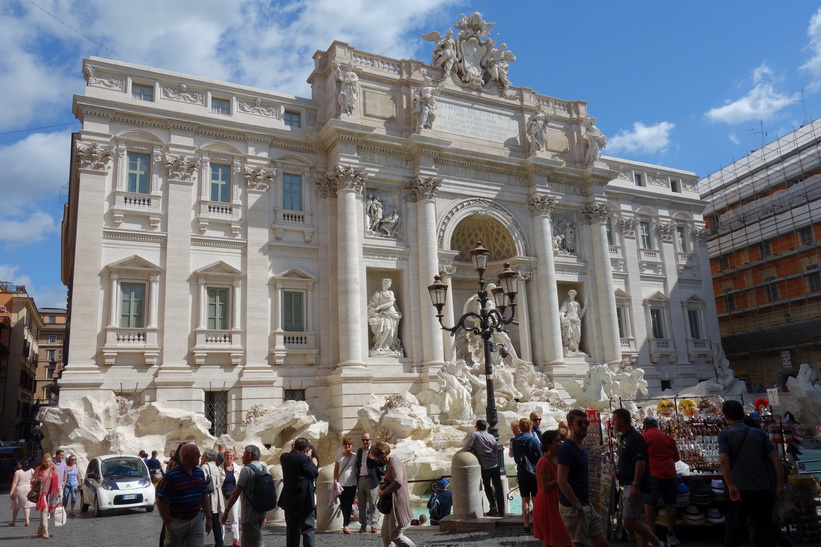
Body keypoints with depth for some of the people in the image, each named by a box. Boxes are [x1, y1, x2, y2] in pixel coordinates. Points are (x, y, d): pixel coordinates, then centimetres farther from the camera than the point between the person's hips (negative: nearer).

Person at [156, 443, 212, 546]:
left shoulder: (200, 473, 4)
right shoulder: (171, 476, -15)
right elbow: (160, 501, -12)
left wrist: (208, 518, 10)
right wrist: (168, 524, -12)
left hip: (196, 521, 4)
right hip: (177, 522, -4)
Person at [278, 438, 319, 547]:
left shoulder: (285, 457, 1)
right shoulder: (304, 459, -18)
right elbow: (315, 473, -10)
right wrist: (314, 463, 4)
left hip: (288, 500, 6)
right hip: (304, 500, -6)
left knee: (292, 529, 15)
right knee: (308, 529, 4)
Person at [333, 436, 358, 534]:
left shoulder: (355, 456, 1)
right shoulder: (339, 457, 4)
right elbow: (336, 470, 8)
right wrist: (335, 481, -1)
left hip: (352, 484, -2)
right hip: (341, 484, 2)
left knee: (348, 505, -4)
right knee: (343, 505, 6)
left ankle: (345, 526, -2)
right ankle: (347, 522, 20)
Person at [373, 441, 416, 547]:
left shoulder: (395, 463, -18)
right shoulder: (389, 464, 13)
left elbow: (398, 482, -33)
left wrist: (384, 492, -21)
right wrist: (382, 486, 5)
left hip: (398, 503, -10)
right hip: (391, 504, 10)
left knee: (395, 535, -5)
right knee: (386, 533, 14)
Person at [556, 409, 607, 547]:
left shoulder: (579, 448, 12)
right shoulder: (567, 448, -17)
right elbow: (562, 481, -23)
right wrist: (577, 506, -19)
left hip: (586, 505, 9)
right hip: (573, 508, -9)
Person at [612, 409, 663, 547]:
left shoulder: (635, 438, -17)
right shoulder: (624, 437, 13)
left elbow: (640, 463, -24)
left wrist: (635, 485, -26)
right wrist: (620, 471, 9)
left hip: (636, 486, -10)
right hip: (628, 484, 10)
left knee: (629, 520, -11)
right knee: (635, 520, 13)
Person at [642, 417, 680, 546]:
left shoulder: (644, 437, -1)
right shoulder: (668, 438, 12)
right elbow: (676, 457, 21)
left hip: (653, 474, -4)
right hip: (670, 474, 4)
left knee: (649, 504, 8)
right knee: (670, 504, 14)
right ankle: (671, 536, 21)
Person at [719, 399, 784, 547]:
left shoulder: (725, 435, -4)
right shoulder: (759, 433, 6)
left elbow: (723, 460, -18)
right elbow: (776, 459, 1)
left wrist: (731, 486, -19)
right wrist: (780, 485, 5)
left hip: (740, 490, -3)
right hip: (762, 489, 3)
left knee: (734, 531, 9)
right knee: (763, 530, 15)